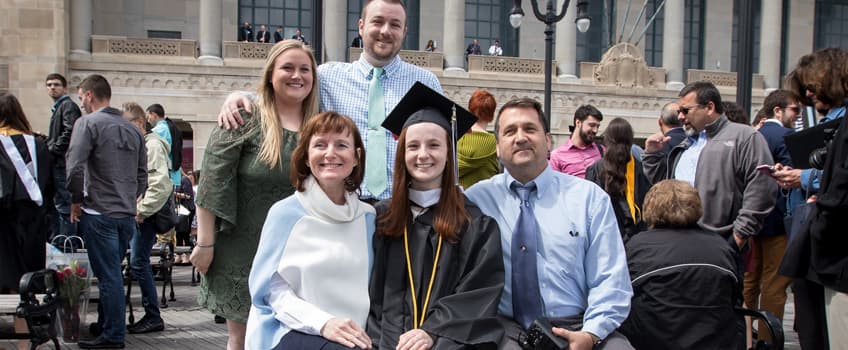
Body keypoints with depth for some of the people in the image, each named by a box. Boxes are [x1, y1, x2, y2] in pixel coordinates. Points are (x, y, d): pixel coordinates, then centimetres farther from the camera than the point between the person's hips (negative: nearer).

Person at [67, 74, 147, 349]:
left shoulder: (88, 123, -6)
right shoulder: (132, 129, 13)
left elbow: (74, 165, -16)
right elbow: (142, 175, 14)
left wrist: (76, 199, -4)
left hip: (99, 213, -6)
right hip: (127, 214, 6)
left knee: (108, 276, -1)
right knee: (112, 273, 17)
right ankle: (105, 326, 27)